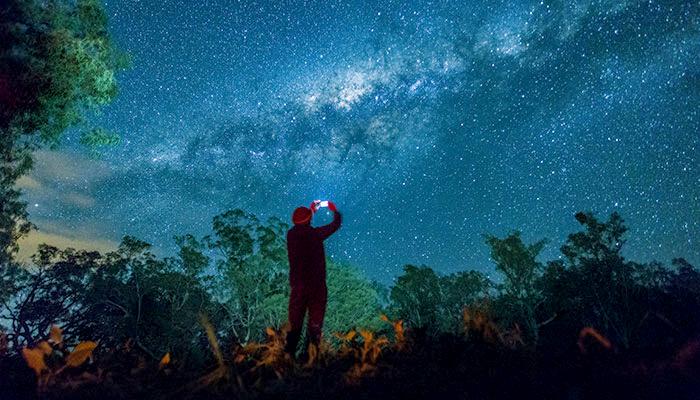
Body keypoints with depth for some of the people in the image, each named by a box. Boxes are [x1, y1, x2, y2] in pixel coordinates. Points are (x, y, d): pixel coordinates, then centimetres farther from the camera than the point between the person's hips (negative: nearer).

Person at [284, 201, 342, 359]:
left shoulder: (291, 235, -4)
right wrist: (335, 211, 19)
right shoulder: (315, 234, -16)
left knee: (295, 322, 15)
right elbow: (335, 224, -2)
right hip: (316, 285, -4)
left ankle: (289, 353, 15)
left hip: (297, 285, 4)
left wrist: (311, 210, 31)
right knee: (315, 322, 9)